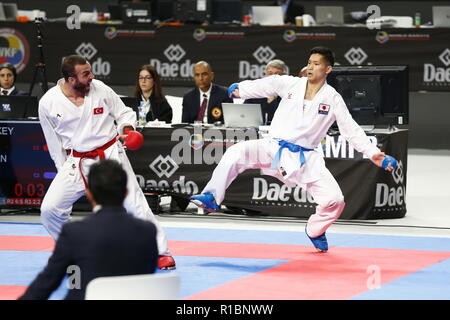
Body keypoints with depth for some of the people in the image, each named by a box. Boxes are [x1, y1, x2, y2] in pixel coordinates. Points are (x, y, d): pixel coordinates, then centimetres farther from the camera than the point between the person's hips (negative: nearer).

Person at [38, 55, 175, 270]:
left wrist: (127, 129, -14)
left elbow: (124, 113, 7)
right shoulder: (48, 103, -9)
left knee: (135, 203, -5)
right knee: (50, 209, -6)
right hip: (77, 163, 1)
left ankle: (161, 252, 7)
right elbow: (54, 143, 5)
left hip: (110, 154, -1)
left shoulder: (100, 89, -8)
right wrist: (64, 171, 8)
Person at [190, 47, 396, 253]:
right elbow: (262, 86, -1)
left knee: (334, 199, -11)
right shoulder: (290, 84, 2)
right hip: (274, 148, 0)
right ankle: (211, 198, -22)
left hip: (305, 158, 0)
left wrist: (373, 153, -9)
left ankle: (315, 230, 21)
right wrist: (240, 89, -14)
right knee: (236, 152, -27)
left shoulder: (332, 99, -1)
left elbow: (351, 130, -1)